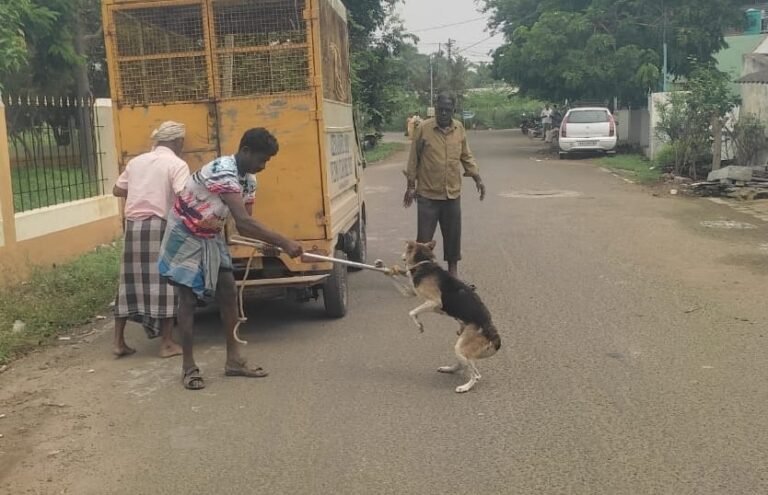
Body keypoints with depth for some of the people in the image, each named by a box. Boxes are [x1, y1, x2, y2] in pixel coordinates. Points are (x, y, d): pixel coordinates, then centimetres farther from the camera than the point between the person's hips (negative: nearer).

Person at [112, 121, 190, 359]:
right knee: (165, 284, 2)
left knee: (130, 282, 12)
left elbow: (117, 190, 24)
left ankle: (119, 341, 18)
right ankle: (167, 344, 4)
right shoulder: (177, 165, -4)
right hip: (160, 228, -6)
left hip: (133, 227, 6)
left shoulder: (136, 161, 15)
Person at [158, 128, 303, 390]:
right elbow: (243, 222, -40)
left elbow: (245, 225, 0)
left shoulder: (248, 179, -3)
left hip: (211, 237, 9)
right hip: (185, 236, -8)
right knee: (188, 298, -4)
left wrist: (272, 244, -17)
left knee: (228, 292, 5)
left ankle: (234, 360, 11)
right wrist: (284, 242, -41)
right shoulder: (222, 171, -32)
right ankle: (188, 366, 6)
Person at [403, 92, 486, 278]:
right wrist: (410, 186, -2)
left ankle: (453, 267, 27)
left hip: (453, 193, 3)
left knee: (453, 233, 11)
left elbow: (466, 156, 13)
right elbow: (414, 159, -2)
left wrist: (477, 178, 5)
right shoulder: (423, 128, -8)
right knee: (424, 235, 0)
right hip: (427, 194, -3)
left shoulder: (459, 129, 3)